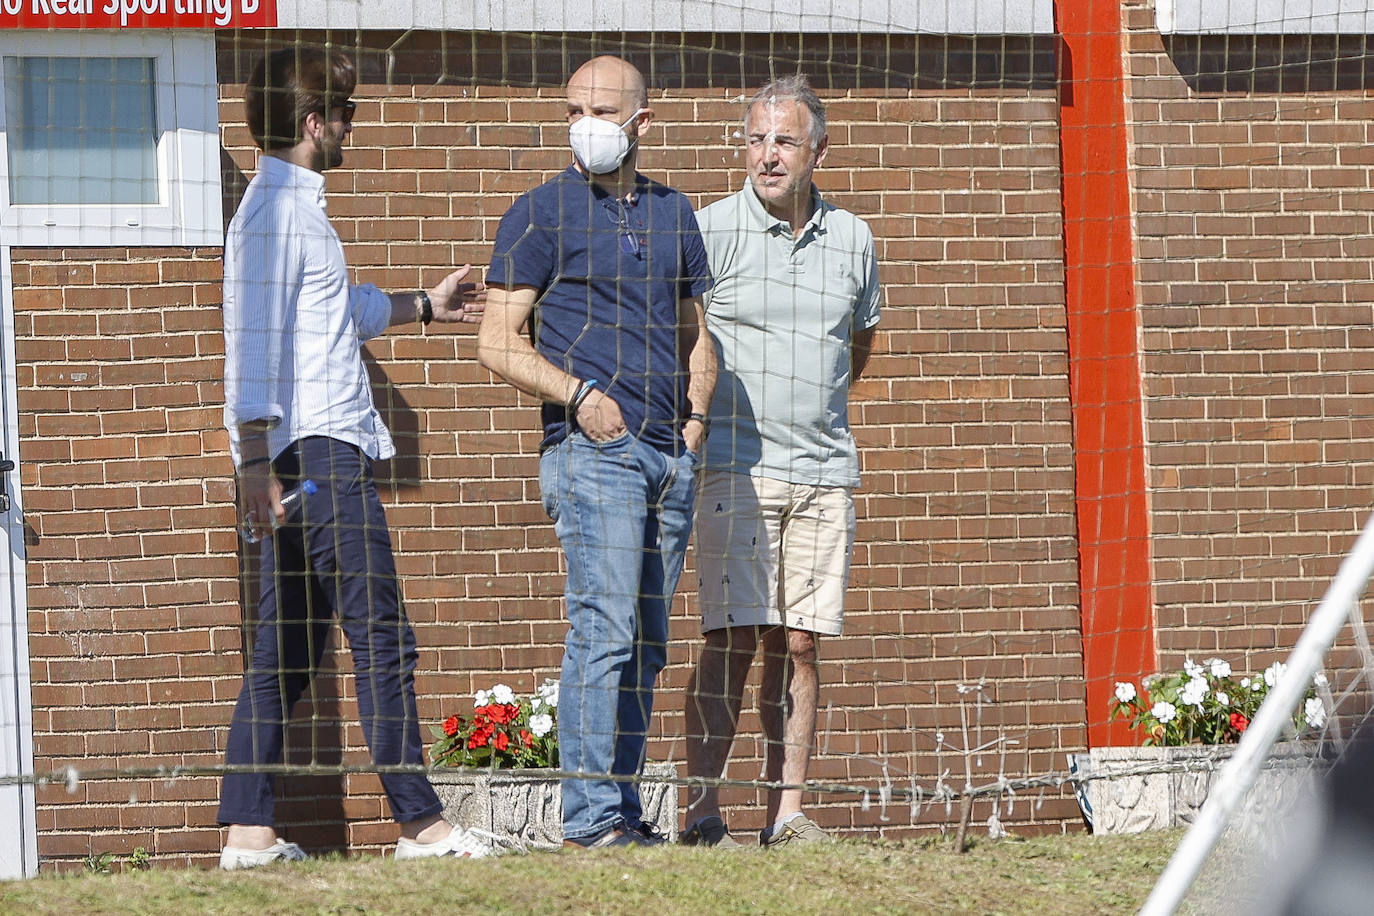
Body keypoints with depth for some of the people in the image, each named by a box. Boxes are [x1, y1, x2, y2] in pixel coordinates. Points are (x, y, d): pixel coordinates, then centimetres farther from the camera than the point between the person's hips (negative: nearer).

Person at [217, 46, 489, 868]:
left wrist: (425, 306, 45)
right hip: (319, 453, -10)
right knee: (382, 641, -8)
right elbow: (254, 340, -19)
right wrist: (259, 461, -24)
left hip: (309, 459, 10)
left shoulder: (297, 208, 20)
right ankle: (421, 824, -8)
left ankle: (249, 832, 7)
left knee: (288, 649, 8)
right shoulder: (277, 213, -12)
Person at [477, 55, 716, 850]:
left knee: (647, 642, 8)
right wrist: (578, 394, -15)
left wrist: (697, 414, 8)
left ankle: (622, 810, 12)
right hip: (592, 449, -6)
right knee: (605, 630, -14)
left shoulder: (673, 214, 17)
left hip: (672, 455, 6)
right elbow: (498, 343, -3)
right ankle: (591, 819, -15)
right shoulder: (542, 215, 0)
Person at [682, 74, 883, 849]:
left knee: (798, 644, 2)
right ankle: (703, 814, -10)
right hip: (736, 466, -4)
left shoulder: (852, 240, 10)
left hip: (825, 471, 4)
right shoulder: (712, 232, -3)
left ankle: (788, 813, 5)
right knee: (733, 639, -11)